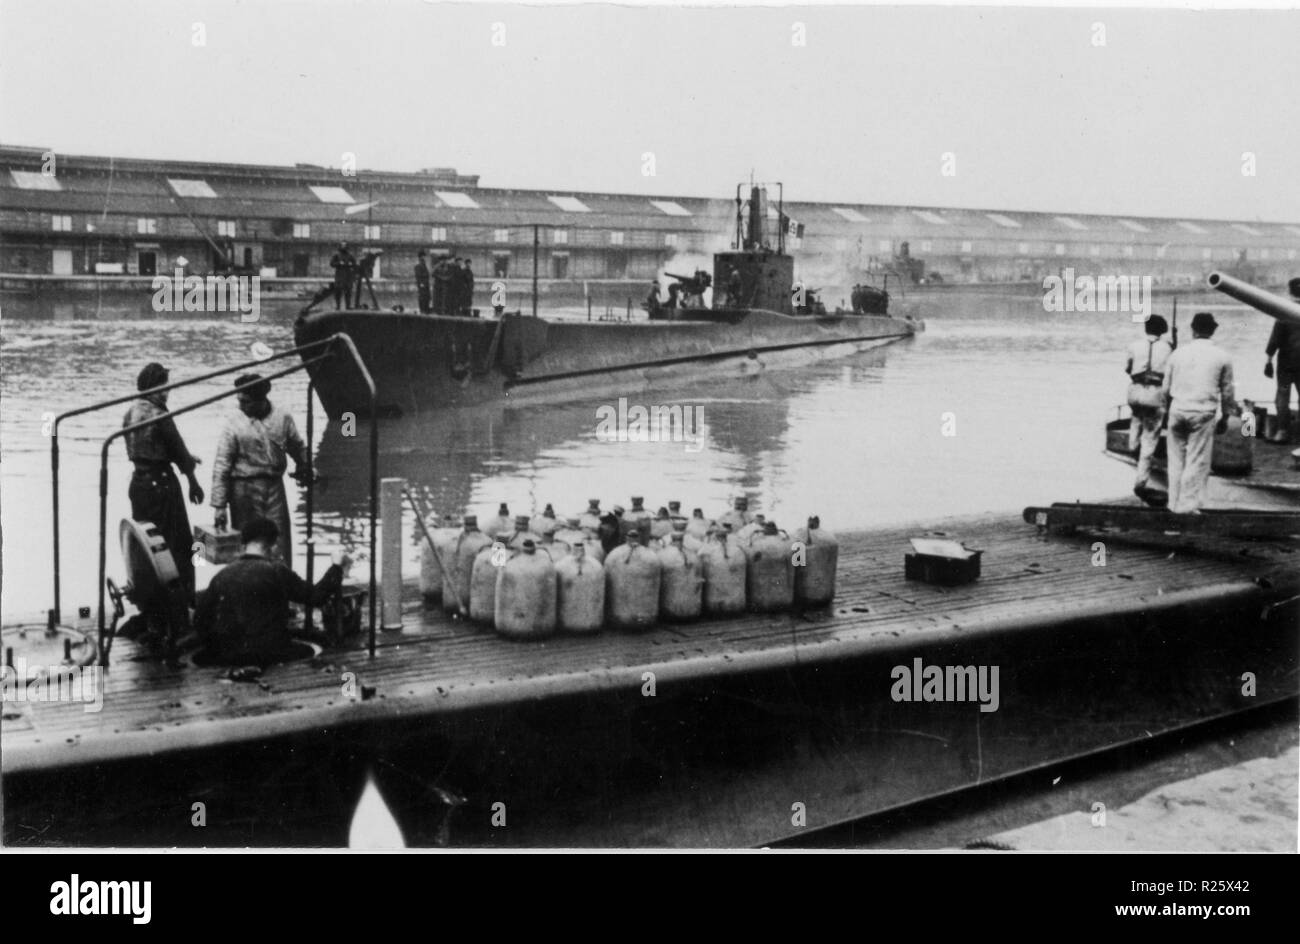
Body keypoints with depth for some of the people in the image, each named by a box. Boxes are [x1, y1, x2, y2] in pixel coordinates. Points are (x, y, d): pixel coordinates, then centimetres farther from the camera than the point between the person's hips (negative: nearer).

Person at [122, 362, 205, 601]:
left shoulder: (130, 414, 6)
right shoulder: (159, 415, -17)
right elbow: (178, 449, -11)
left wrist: (186, 458, 19)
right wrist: (193, 482, -1)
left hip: (138, 481, 8)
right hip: (161, 482, -7)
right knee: (178, 543, 1)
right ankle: (185, 597, 4)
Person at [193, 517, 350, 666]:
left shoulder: (222, 575, 1)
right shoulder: (276, 571, -11)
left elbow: (200, 619, 4)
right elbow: (315, 597, -6)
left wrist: (217, 652, 17)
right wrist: (336, 567, 6)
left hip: (227, 657, 3)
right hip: (268, 655, -3)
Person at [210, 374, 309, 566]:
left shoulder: (282, 419, -2)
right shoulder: (235, 423, -7)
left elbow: (298, 449, 16)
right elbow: (221, 467, -7)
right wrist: (219, 505, -10)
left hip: (274, 486, 2)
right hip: (244, 488, -2)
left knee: (279, 543, 1)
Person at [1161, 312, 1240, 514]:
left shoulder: (1177, 354, 7)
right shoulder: (1222, 358, 1)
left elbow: (1165, 389, 11)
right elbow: (1227, 393, 5)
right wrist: (1224, 418, 16)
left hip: (1177, 410, 3)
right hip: (1203, 413, -3)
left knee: (1176, 459, 12)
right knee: (1197, 461, 3)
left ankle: (1174, 502, 17)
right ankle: (1188, 505, 2)